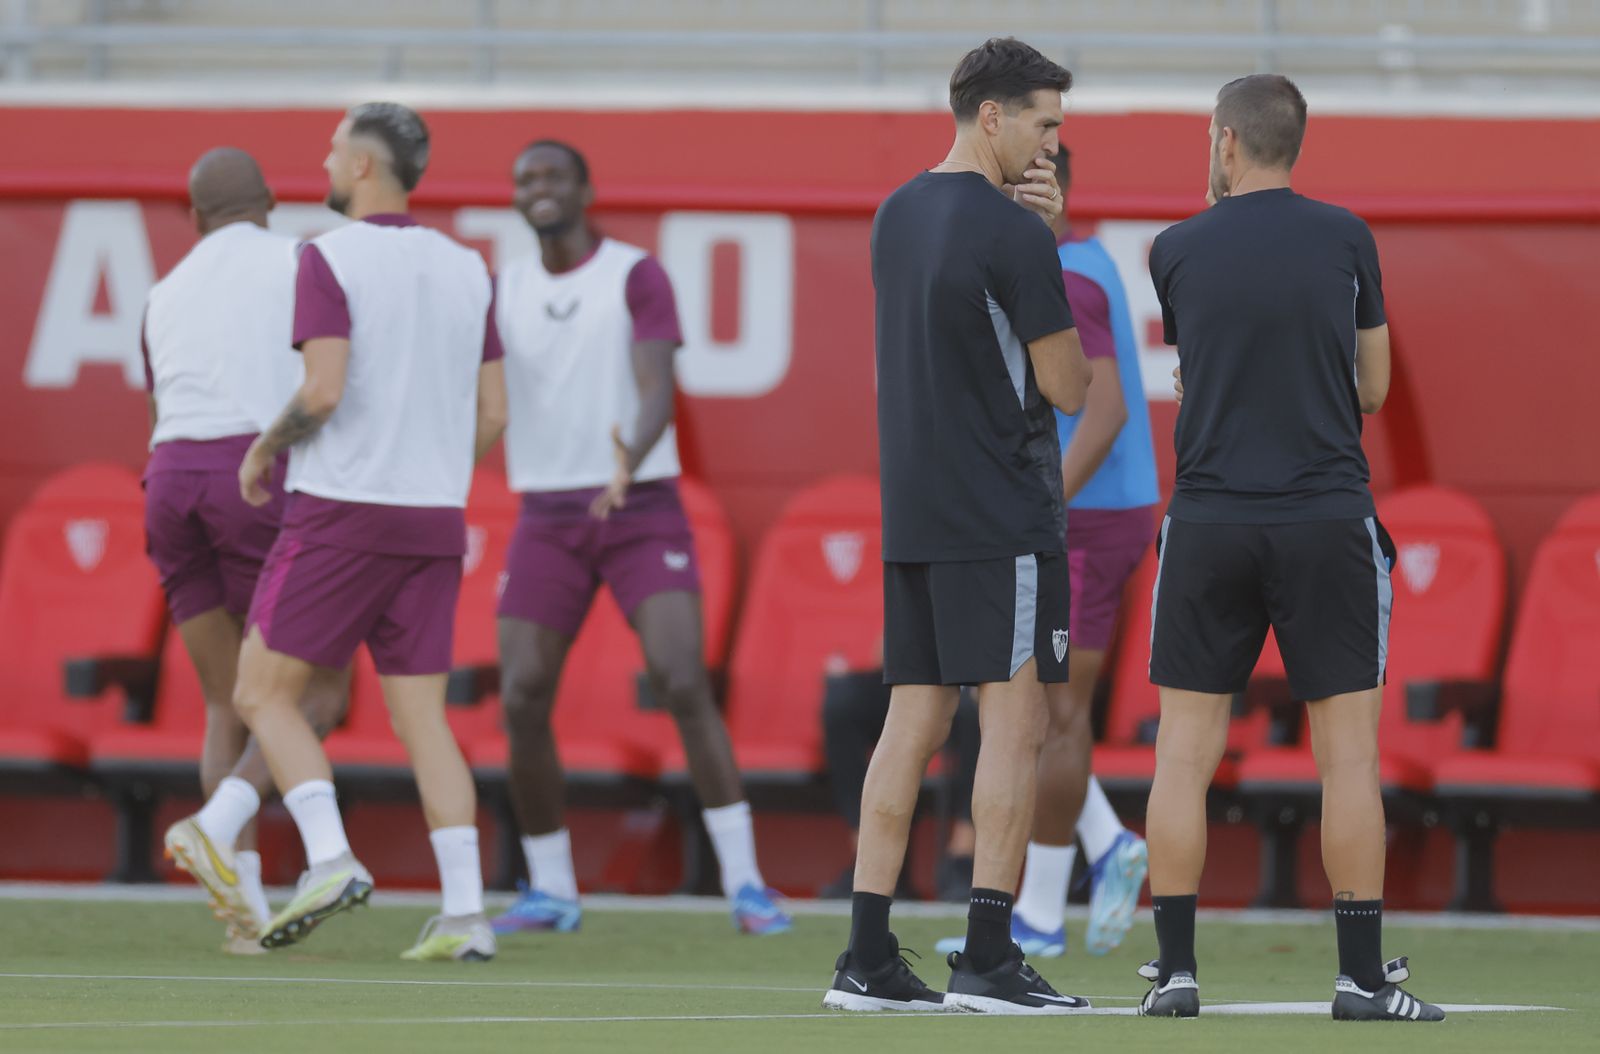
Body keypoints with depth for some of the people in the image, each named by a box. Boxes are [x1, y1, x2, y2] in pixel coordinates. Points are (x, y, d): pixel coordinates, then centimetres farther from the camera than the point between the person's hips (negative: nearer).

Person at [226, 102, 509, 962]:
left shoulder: (330, 259, -9)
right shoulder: (467, 270, 10)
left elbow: (323, 391, -19)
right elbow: (491, 414, 10)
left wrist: (265, 448, 0)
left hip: (340, 512, -6)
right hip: (435, 520, 6)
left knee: (262, 695, 5)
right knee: (422, 718, 7)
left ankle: (330, 859, -13)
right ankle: (464, 914, -4)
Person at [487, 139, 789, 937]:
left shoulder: (636, 276, -5)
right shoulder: (503, 291, 8)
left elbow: (658, 393, -16)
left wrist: (631, 459, -37)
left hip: (641, 511, -4)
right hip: (548, 519, 4)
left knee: (683, 684, -18)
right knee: (522, 702, -5)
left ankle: (744, 883, -14)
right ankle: (550, 892, 11)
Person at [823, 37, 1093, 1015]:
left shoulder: (899, 216, 12)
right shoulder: (1010, 232, -13)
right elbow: (1067, 386, -8)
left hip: (912, 518, 8)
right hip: (1003, 520, -8)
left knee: (913, 722, 8)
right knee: (1014, 723, -4)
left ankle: (869, 958, 5)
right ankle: (988, 959, -8)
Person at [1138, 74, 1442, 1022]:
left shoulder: (1178, 251, 2)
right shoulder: (1345, 240, 0)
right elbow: (1373, 389, 9)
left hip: (1209, 524, 1)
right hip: (1328, 517, -1)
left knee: (1186, 753, 7)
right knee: (1348, 751, 2)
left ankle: (1176, 970, 4)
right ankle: (1364, 974, -1)